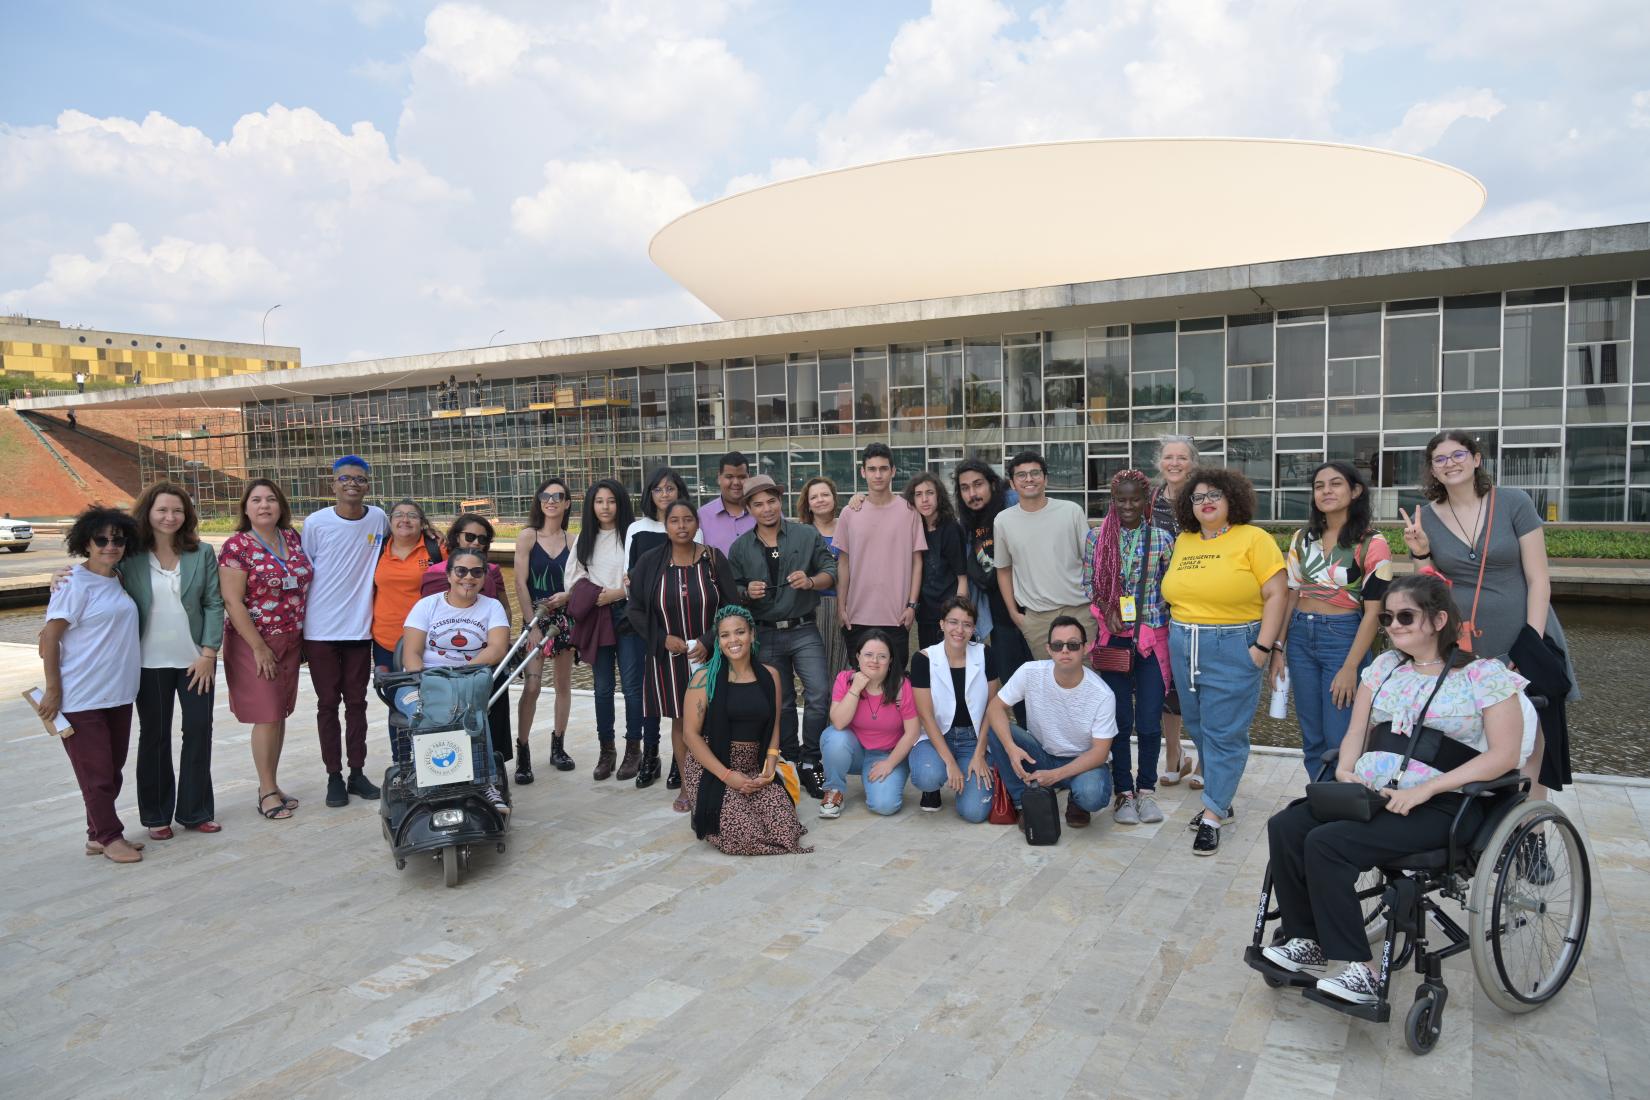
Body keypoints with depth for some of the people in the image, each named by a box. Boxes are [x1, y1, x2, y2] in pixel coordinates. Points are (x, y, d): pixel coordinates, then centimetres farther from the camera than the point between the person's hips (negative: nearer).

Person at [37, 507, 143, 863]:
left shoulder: (116, 581, 9)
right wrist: (53, 689, -13)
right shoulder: (75, 584, -12)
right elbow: (49, 638, -12)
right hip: (82, 698, -7)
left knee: (113, 769, 13)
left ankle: (97, 834, 24)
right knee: (96, 771, 2)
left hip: (119, 694, 7)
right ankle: (109, 836, 13)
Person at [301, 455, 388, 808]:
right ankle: (334, 777, 14)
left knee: (357, 703, 10)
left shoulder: (379, 519, 1)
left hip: (359, 629, 2)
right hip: (321, 631, -2)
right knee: (328, 704, 5)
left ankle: (357, 773, 19)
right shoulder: (316, 523, -5)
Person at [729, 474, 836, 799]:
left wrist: (810, 581, -19)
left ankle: (810, 762, 1)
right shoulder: (741, 547, 6)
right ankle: (790, 762, 25)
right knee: (780, 703, 11)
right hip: (765, 635, 2)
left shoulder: (807, 535, 0)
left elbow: (830, 572, 1)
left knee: (819, 694, -13)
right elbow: (732, 592, 9)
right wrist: (747, 593, -13)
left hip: (803, 629, -2)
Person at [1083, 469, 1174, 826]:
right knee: (1120, 718, 4)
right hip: (1113, 639, 0)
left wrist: (1172, 634, -2)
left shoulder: (1162, 539, 3)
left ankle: (1146, 789, 19)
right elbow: (1088, 586, 6)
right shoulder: (1097, 538, 3)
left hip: (1152, 639, 0)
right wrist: (1107, 611, -11)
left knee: (1150, 720, 0)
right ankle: (1123, 792, 17)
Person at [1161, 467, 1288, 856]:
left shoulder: (1253, 539, -6)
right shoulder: (1183, 542, 10)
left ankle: (1212, 816, 5)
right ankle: (1221, 800, 28)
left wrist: (1262, 647, -14)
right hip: (1184, 650, 6)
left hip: (1233, 649, -6)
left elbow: (1277, 594, -9)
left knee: (1224, 734, -2)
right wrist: (1176, 637, 8)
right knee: (1200, 731, 13)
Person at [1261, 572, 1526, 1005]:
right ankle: (1306, 941, -6)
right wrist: (1345, 769, -5)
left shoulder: (1484, 674, -2)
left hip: (1439, 806, -6)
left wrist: (1423, 790, -18)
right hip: (1369, 792, 6)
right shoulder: (1384, 666, 16)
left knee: (1326, 842, -28)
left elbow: (1503, 755, -9)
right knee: (1284, 826, -20)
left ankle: (1360, 972, -18)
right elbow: (1356, 734, 19)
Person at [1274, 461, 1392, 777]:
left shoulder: (1372, 544, -7)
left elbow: (1372, 612, -8)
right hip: (1300, 636, 5)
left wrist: (1350, 667, -13)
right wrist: (1278, 649, 4)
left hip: (1343, 637, -5)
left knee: (1340, 741, -4)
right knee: (1312, 739, 11)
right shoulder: (1302, 538, 7)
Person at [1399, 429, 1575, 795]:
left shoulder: (1513, 503, -3)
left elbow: (1538, 579, -5)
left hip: (1521, 644, -2)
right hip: (1462, 651, 2)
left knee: (1531, 745, 1)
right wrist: (1420, 553, -10)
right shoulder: (1425, 518, 2)